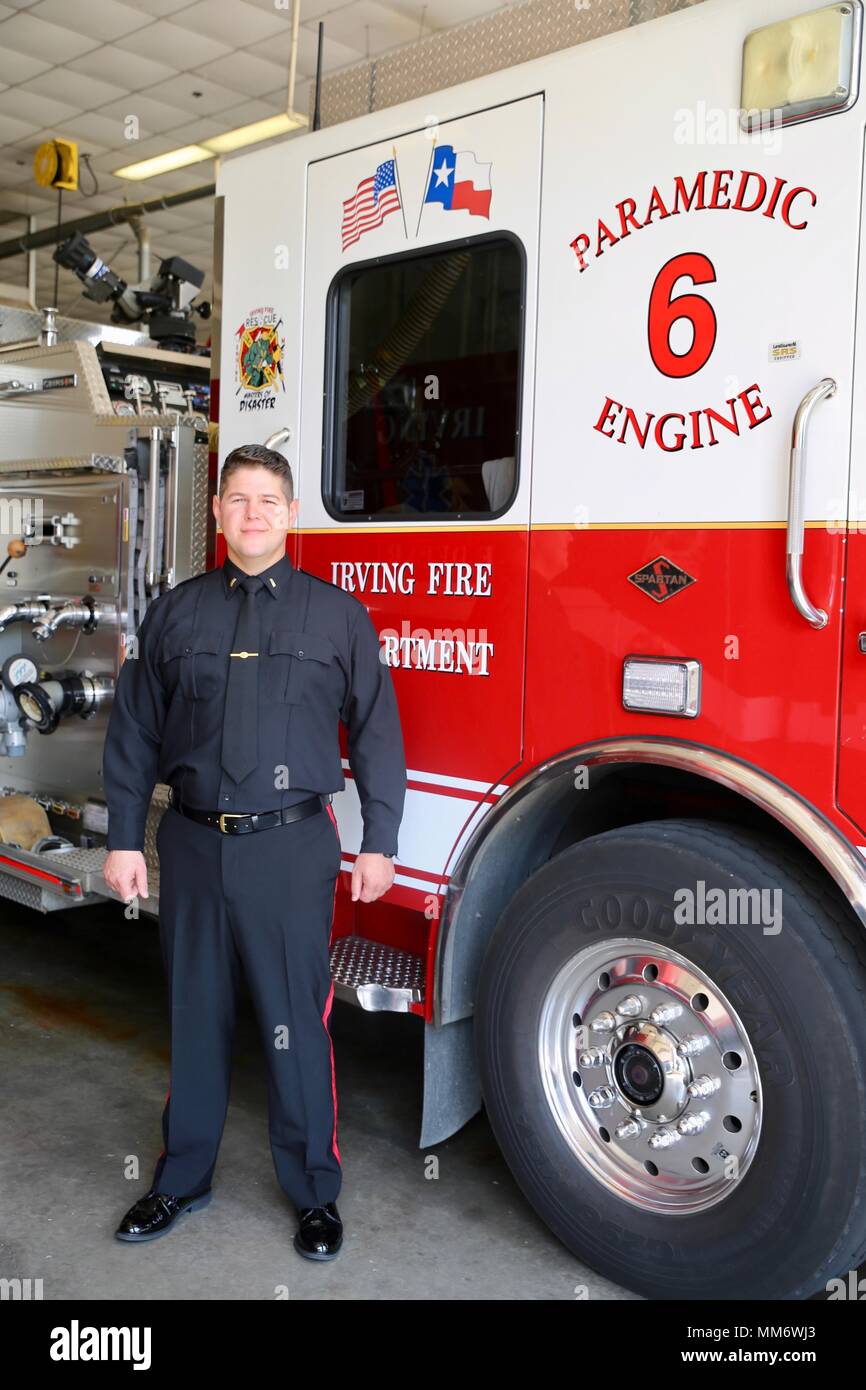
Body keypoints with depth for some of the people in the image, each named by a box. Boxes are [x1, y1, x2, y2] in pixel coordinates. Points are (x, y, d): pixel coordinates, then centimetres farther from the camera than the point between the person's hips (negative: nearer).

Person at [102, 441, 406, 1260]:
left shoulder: (336, 614, 1)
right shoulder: (176, 612, 6)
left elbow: (376, 732, 1)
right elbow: (134, 732, 8)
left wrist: (379, 844, -1)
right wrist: (124, 839, 5)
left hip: (291, 848, -2)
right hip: (192, 846, 3)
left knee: (297, 1024, 5)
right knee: (194, 1017, 15)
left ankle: (314, 1191, 24)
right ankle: (183, 1177, 34)